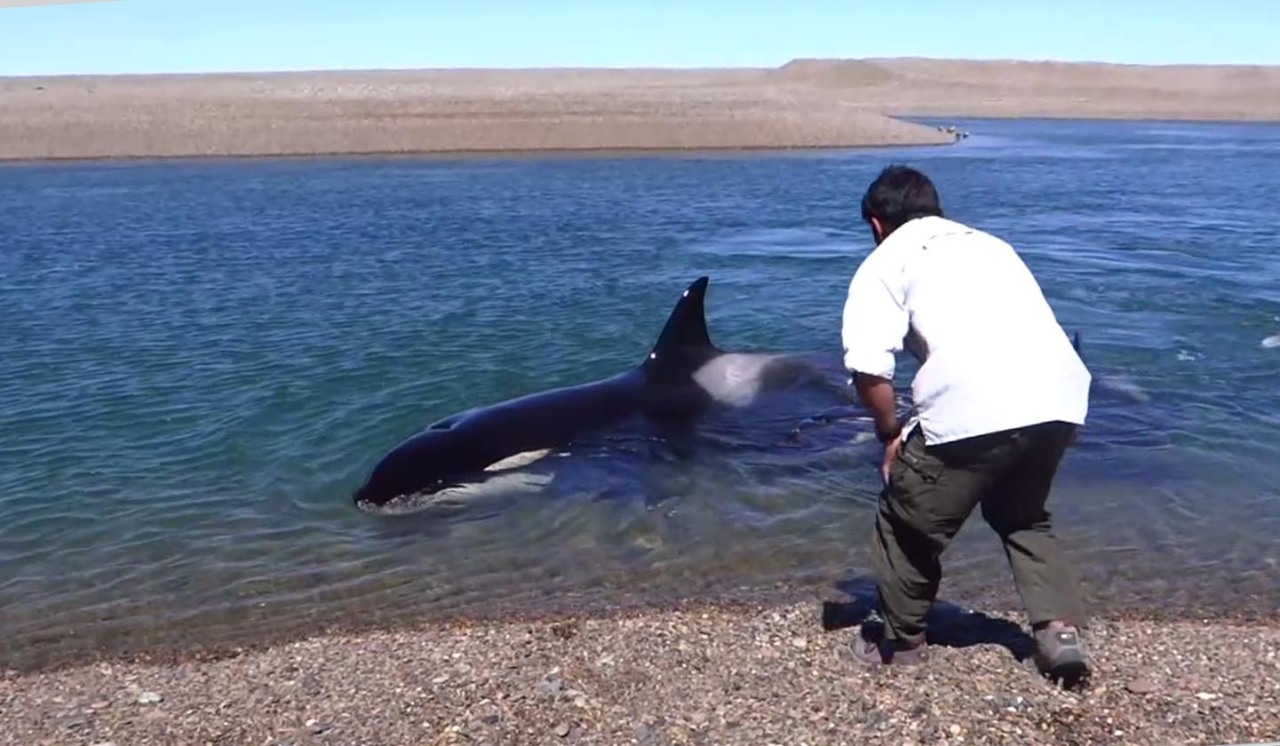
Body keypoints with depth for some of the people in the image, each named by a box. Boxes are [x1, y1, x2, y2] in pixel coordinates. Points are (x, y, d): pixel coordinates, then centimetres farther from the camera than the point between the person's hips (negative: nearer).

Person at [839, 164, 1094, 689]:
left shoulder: (885, 262, 12)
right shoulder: (989, 243, 31)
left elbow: (868, 368, -4)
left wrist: (890, 433, 11)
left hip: (975, 407, -6)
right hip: (1060, 396, 7)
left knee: (908, 523, 16)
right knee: (1022, 515, 31)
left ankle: (902, 642, 31)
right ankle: (1060, 629, 18)